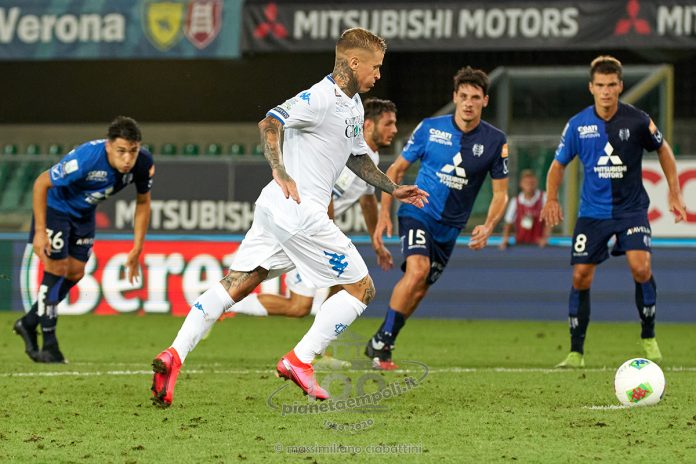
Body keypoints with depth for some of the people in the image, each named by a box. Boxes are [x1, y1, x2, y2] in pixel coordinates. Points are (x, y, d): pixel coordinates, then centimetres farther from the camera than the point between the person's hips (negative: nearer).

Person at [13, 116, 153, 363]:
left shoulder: (143, 162, -23)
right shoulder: (86, 158, -39)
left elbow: (143, 201, -4)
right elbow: (41, 183, -27)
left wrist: (137, 249, -6)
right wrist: (40, 231, -27)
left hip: (84, 213, 6)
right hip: (56, 206, -6)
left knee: (75, 273, 8)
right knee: (57, 269, -10)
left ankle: (29, 323, 26)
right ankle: (49, 345, 1)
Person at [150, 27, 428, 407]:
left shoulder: (353, 105, 19)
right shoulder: (320, 98, -13)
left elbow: (356, 157, 33)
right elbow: (270, 123, -24)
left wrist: (393, 189, 31)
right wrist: (280, 172, -33)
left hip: (275, 207, 10)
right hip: (299, 210, -10)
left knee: (233, 286, 3)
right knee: (361, 288, -1)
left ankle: (174, 355, -8)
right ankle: (299, 361, -4)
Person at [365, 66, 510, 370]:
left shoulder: (495, 141, -4)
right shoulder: (430, 128, -7)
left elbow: (500, 193, 2)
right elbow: (396, 170, 3)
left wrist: (488, 228, -15)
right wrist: (385, 213, -6)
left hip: (450, 228, 3)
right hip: (418, 212, -3)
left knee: (419, 290, 7)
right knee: (417, 269, -27)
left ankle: (380, 346, 24)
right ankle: (381, 341, -18)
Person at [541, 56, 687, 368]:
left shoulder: (637, 120, -9)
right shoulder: (578, 125, -6)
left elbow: (663, 150, 8)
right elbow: (559, 164, 6)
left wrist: (675, 194, 5)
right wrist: (551, 199, -9)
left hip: (631, 208, -2)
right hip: (592, 211, 2)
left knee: (640, 268, -20)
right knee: (580, 277, -3)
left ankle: (649, 339, 0)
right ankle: (576, 352, 10)